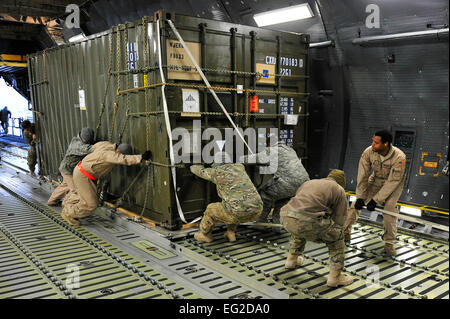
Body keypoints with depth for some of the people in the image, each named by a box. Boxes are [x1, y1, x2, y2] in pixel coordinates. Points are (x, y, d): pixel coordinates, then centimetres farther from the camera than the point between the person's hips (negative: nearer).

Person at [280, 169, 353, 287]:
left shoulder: (308, 182, 34)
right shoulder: (339, 190, 19)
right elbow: (339, 220, 15)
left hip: (286, 217, 6)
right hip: (308, 222, -6)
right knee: (337, 237, 20)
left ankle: (292, 259, 45)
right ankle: (335, 276, 17)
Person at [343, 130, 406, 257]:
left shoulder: (399, 157, -32)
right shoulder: (368, 152, -24)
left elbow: (393, 181, -28)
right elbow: (363, 176, -17)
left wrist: (375, 200, -28)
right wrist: (360, 197, -18)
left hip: (394, 182, -3)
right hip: (376, 180, 3)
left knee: (389, 207, -20)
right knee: (357, 203, -4)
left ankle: (389, 243, -3)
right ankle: (344, 232, 12)